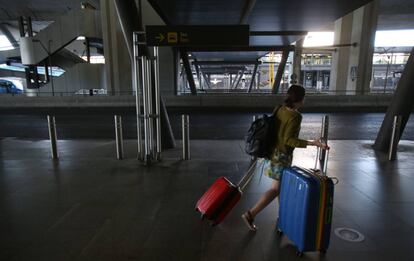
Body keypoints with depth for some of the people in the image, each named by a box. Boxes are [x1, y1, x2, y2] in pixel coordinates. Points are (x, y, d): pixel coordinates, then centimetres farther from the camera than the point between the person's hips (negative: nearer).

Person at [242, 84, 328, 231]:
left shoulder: (279, 109, 3)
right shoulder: (296, 116, -19)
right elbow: (288, 140, -25)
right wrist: (312, 143, -27)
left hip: (272, 151, 8)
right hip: (281, 156, -8)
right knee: (276, 189, 2)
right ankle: (251, 214, -2)